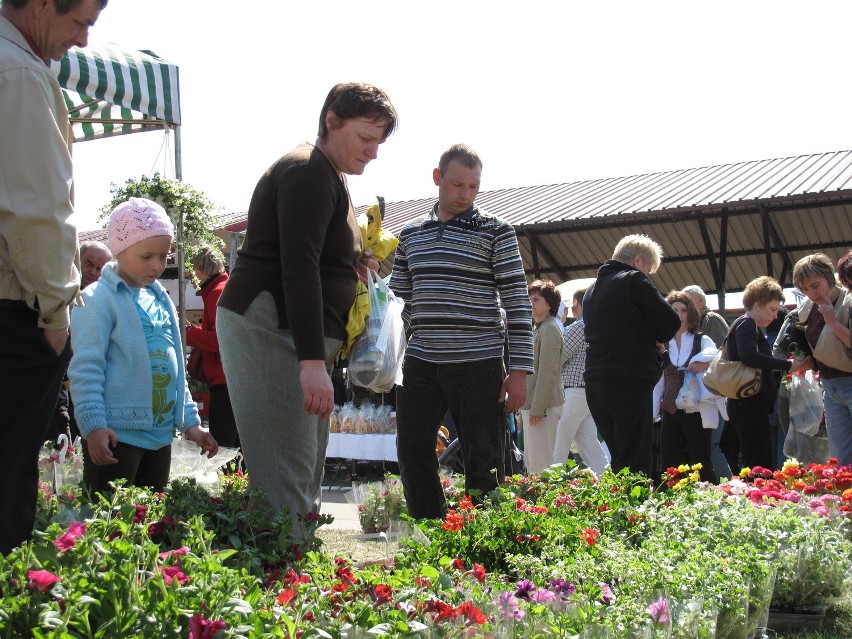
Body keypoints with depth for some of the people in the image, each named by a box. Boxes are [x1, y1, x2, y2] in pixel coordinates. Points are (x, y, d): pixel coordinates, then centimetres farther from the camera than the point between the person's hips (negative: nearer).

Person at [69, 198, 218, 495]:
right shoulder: (98, 299, -7)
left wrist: (189, 422, 18)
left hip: (161, 433, 8)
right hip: (116, 434, -8)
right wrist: (93, 425, -20)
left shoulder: (161, 300, 17)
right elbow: (85, 368, -13)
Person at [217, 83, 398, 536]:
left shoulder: (328, 175, 20)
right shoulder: (309, 172, -12)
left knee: (306, 478, 9)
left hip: (291, 332, 10)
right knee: (285, 479, -14)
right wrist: (313, 361, -29)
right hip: (268, 328, -10)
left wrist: (354, 264, 8)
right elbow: (298, 268, -22)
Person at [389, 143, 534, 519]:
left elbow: (517, 302, -4)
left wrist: (519, 370, -9)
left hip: (478, 363, -4)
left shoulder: (495, 232, 0)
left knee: (484, 462, 0)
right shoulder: (410, 234, 13)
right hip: (420, 363, 4)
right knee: (412, 455, 4)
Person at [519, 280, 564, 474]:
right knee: (530, 461, 13)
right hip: (530, 404, 10)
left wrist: (537, 408, -21)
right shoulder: (537, 328, 19)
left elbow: (547, 371, -18)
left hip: (543, 406, -10)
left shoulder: (550, 328, -11)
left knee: (540, 464, -10)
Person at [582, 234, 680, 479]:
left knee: (619, 457, 13)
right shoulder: (634, 280, -4)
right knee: (635, 461, -7)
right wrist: (657, 340, 10)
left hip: (594, 380, 8)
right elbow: (671, 321, -12)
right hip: (630, 379, -8)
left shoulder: (592, 288, 21)